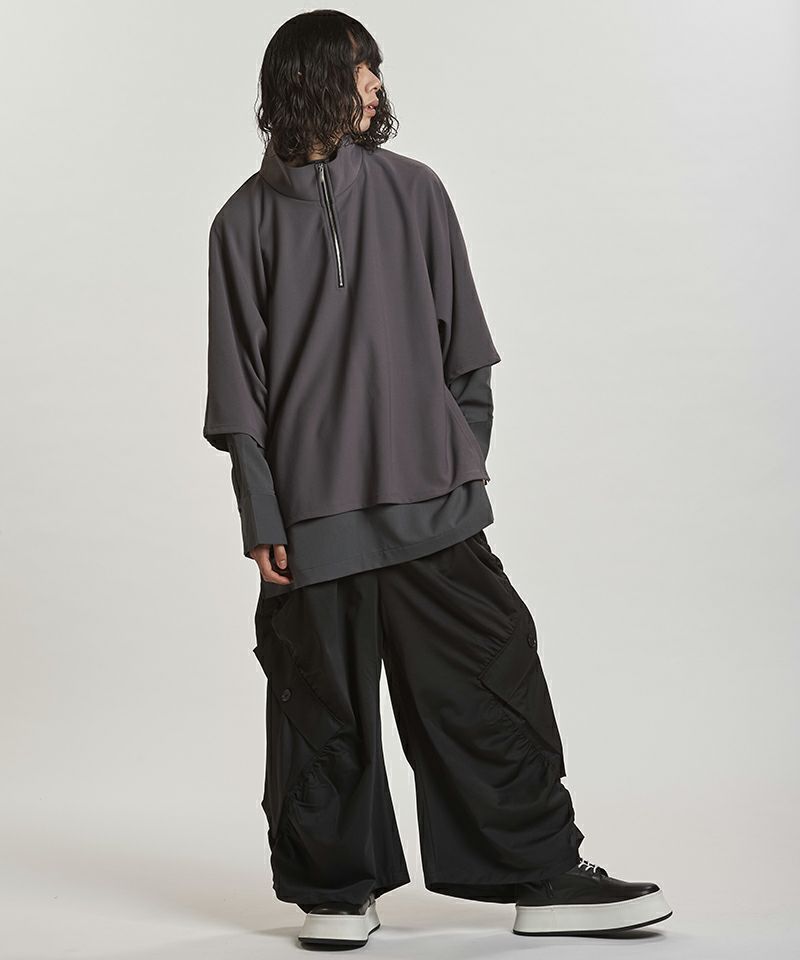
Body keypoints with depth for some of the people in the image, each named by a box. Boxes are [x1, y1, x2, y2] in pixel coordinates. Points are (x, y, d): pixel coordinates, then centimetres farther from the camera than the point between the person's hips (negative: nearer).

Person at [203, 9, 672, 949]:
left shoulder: (412, 190, 10)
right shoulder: (247, 220, 5)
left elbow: (462, 345, 13)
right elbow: (237, 383, 3)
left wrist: (466, 464, 9)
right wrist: (260, 517, -2)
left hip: (431, 502, 2)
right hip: (311, 514, -1)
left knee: (489, 687, 2)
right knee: (324, 706, 5)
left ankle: (546, 876, 13)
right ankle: (337, 889, 22)